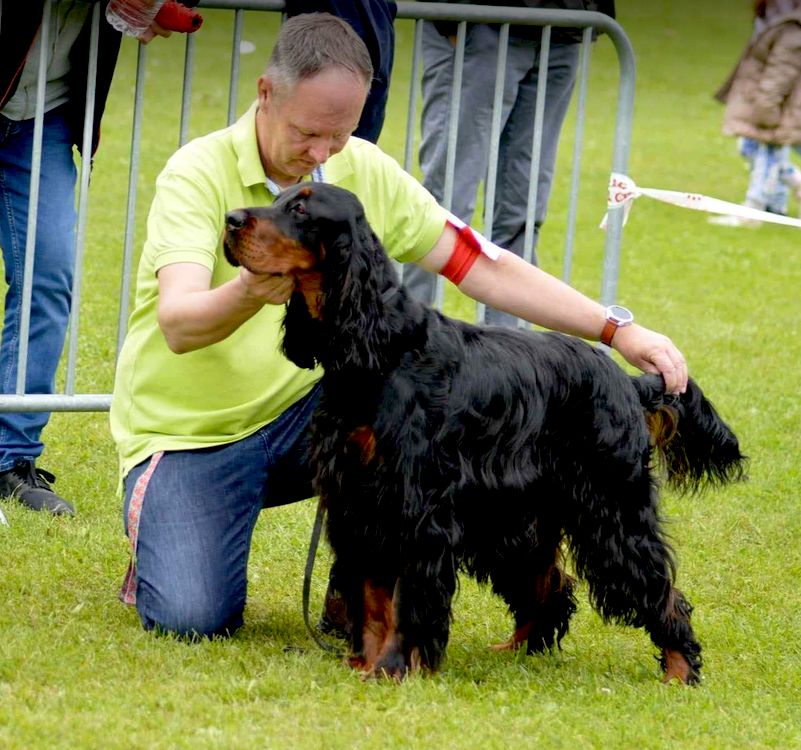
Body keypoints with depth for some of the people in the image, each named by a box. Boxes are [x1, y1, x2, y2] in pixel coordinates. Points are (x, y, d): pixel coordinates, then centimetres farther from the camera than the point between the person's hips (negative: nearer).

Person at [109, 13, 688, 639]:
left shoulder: (365, 172, -4)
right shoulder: (198, 174, -19)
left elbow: (482, 268, -4)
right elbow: (178, 324, -33)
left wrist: (617, 330, -14)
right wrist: (249, 294, -55)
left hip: (295, 419, 5)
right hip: (189, 435, -4)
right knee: (194, 617, -25)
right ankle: (163, 542, 12)